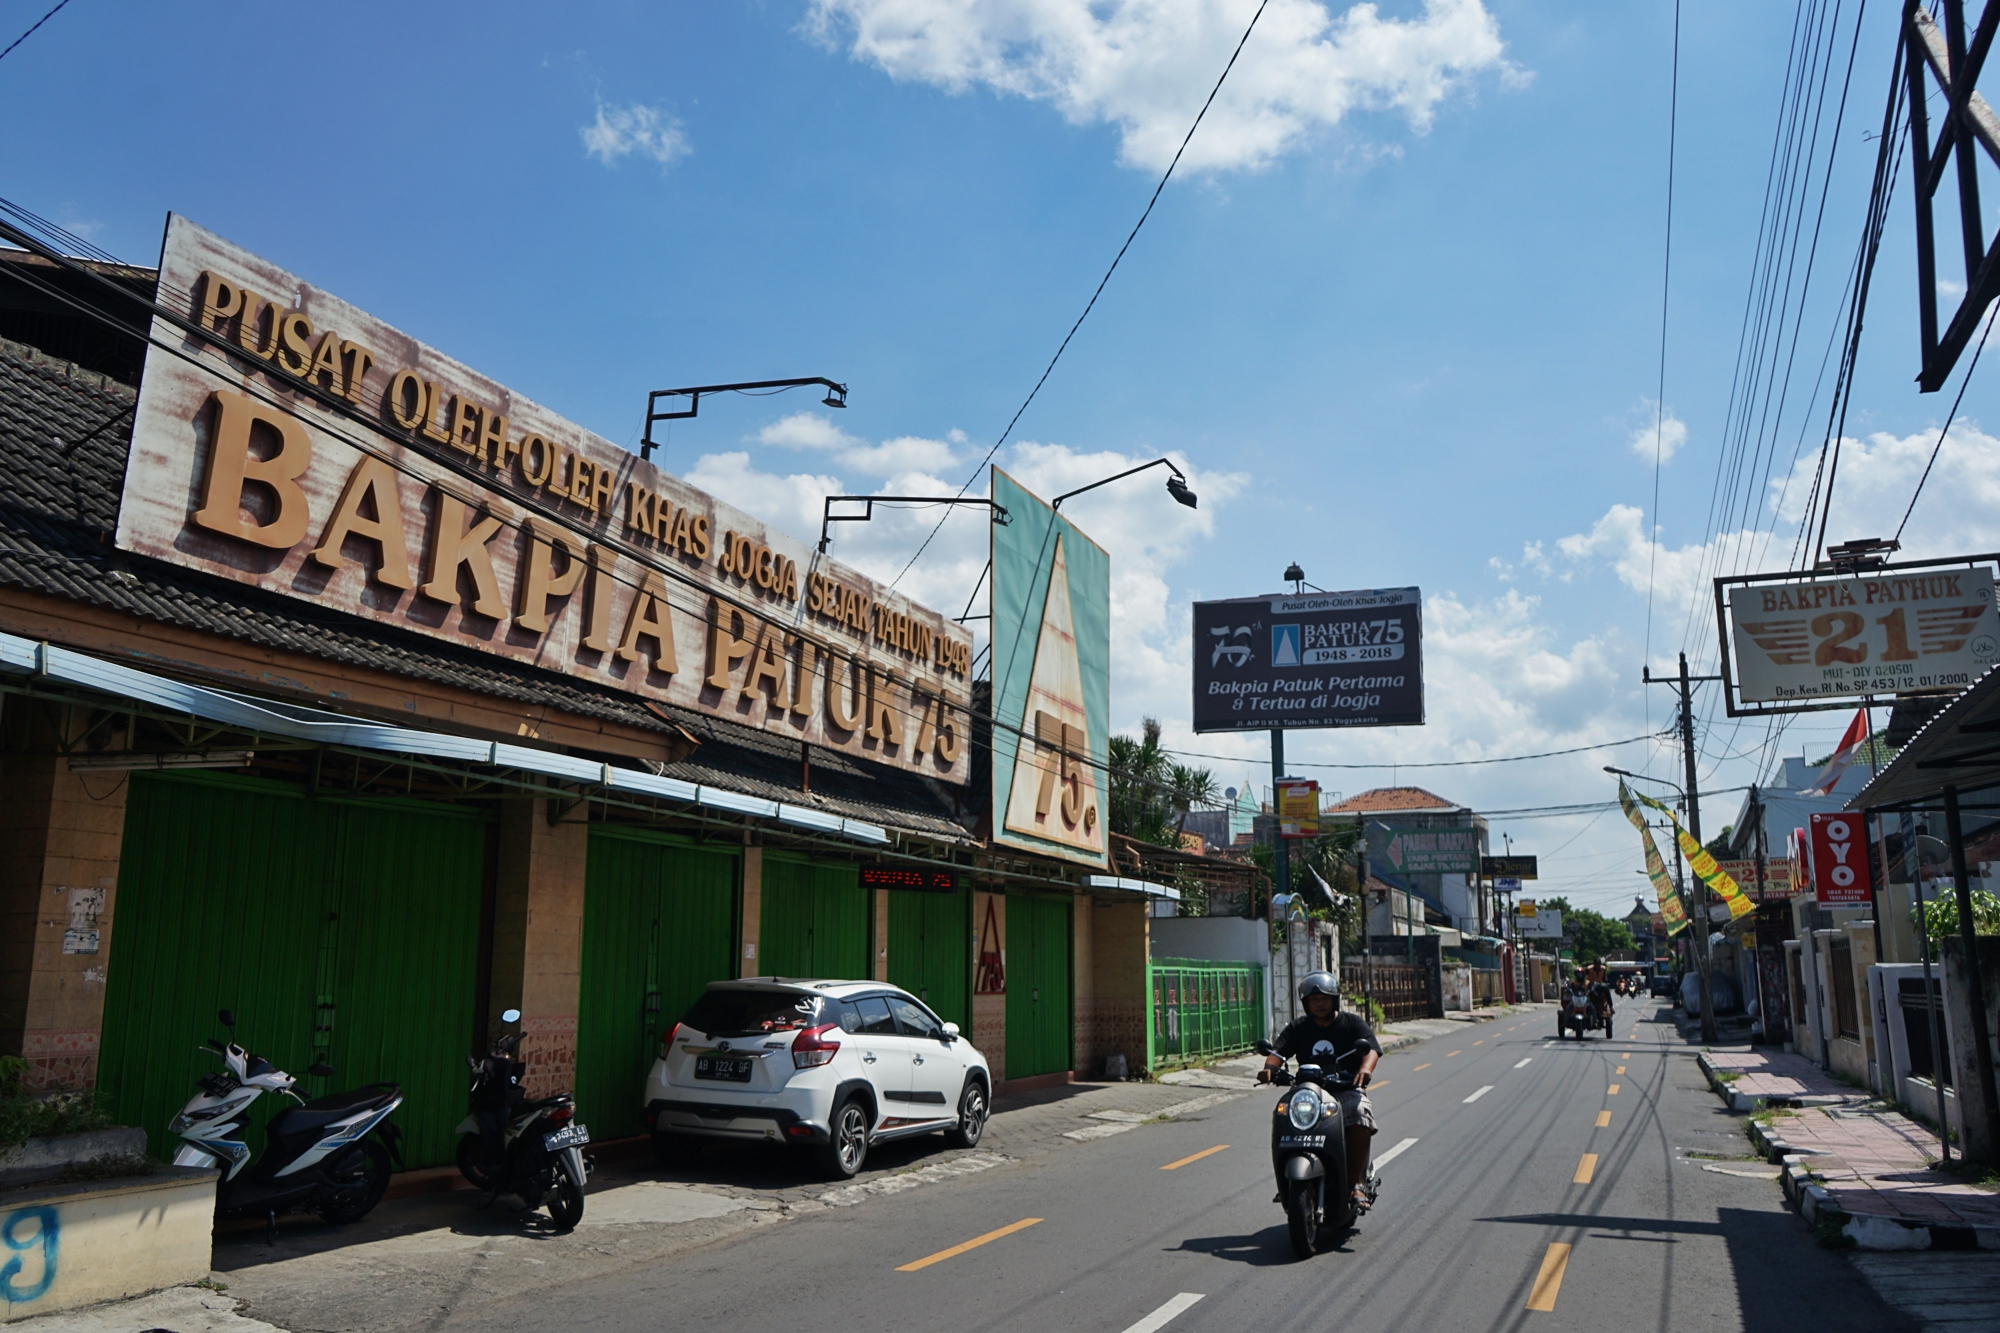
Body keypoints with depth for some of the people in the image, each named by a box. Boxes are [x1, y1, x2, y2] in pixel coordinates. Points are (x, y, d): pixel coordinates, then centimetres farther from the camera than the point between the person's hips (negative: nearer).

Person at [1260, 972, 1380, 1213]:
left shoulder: (1353, 1023, 6)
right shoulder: (1298, 1027, 12)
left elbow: (1372, 1048, -11)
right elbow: (1279, 1051, -3)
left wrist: (1365, 1068, -35)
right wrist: (1269, 1068, -27)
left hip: (1346, 1090, -2)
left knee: (1360, 1116, -33)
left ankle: (1355, 1184, -24)